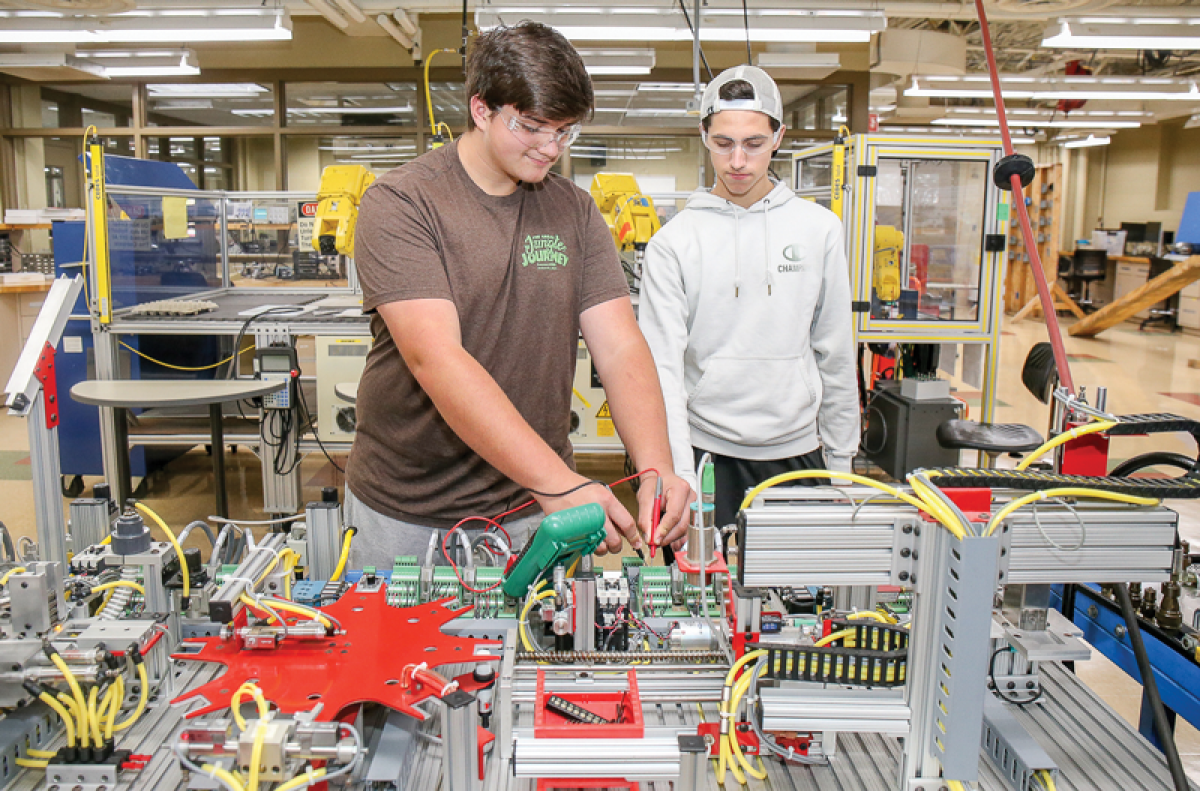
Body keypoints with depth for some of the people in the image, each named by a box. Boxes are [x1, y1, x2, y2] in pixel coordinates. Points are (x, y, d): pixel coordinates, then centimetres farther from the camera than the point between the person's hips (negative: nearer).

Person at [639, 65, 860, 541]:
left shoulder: (820, 230, 3)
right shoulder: (673, 242, -4)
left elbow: (835, 354, 7)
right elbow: (663, 365, -9)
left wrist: (841, 458, 8)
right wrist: (679, 473, -19)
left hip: (796, 450, 2)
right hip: (706, 452, -2)